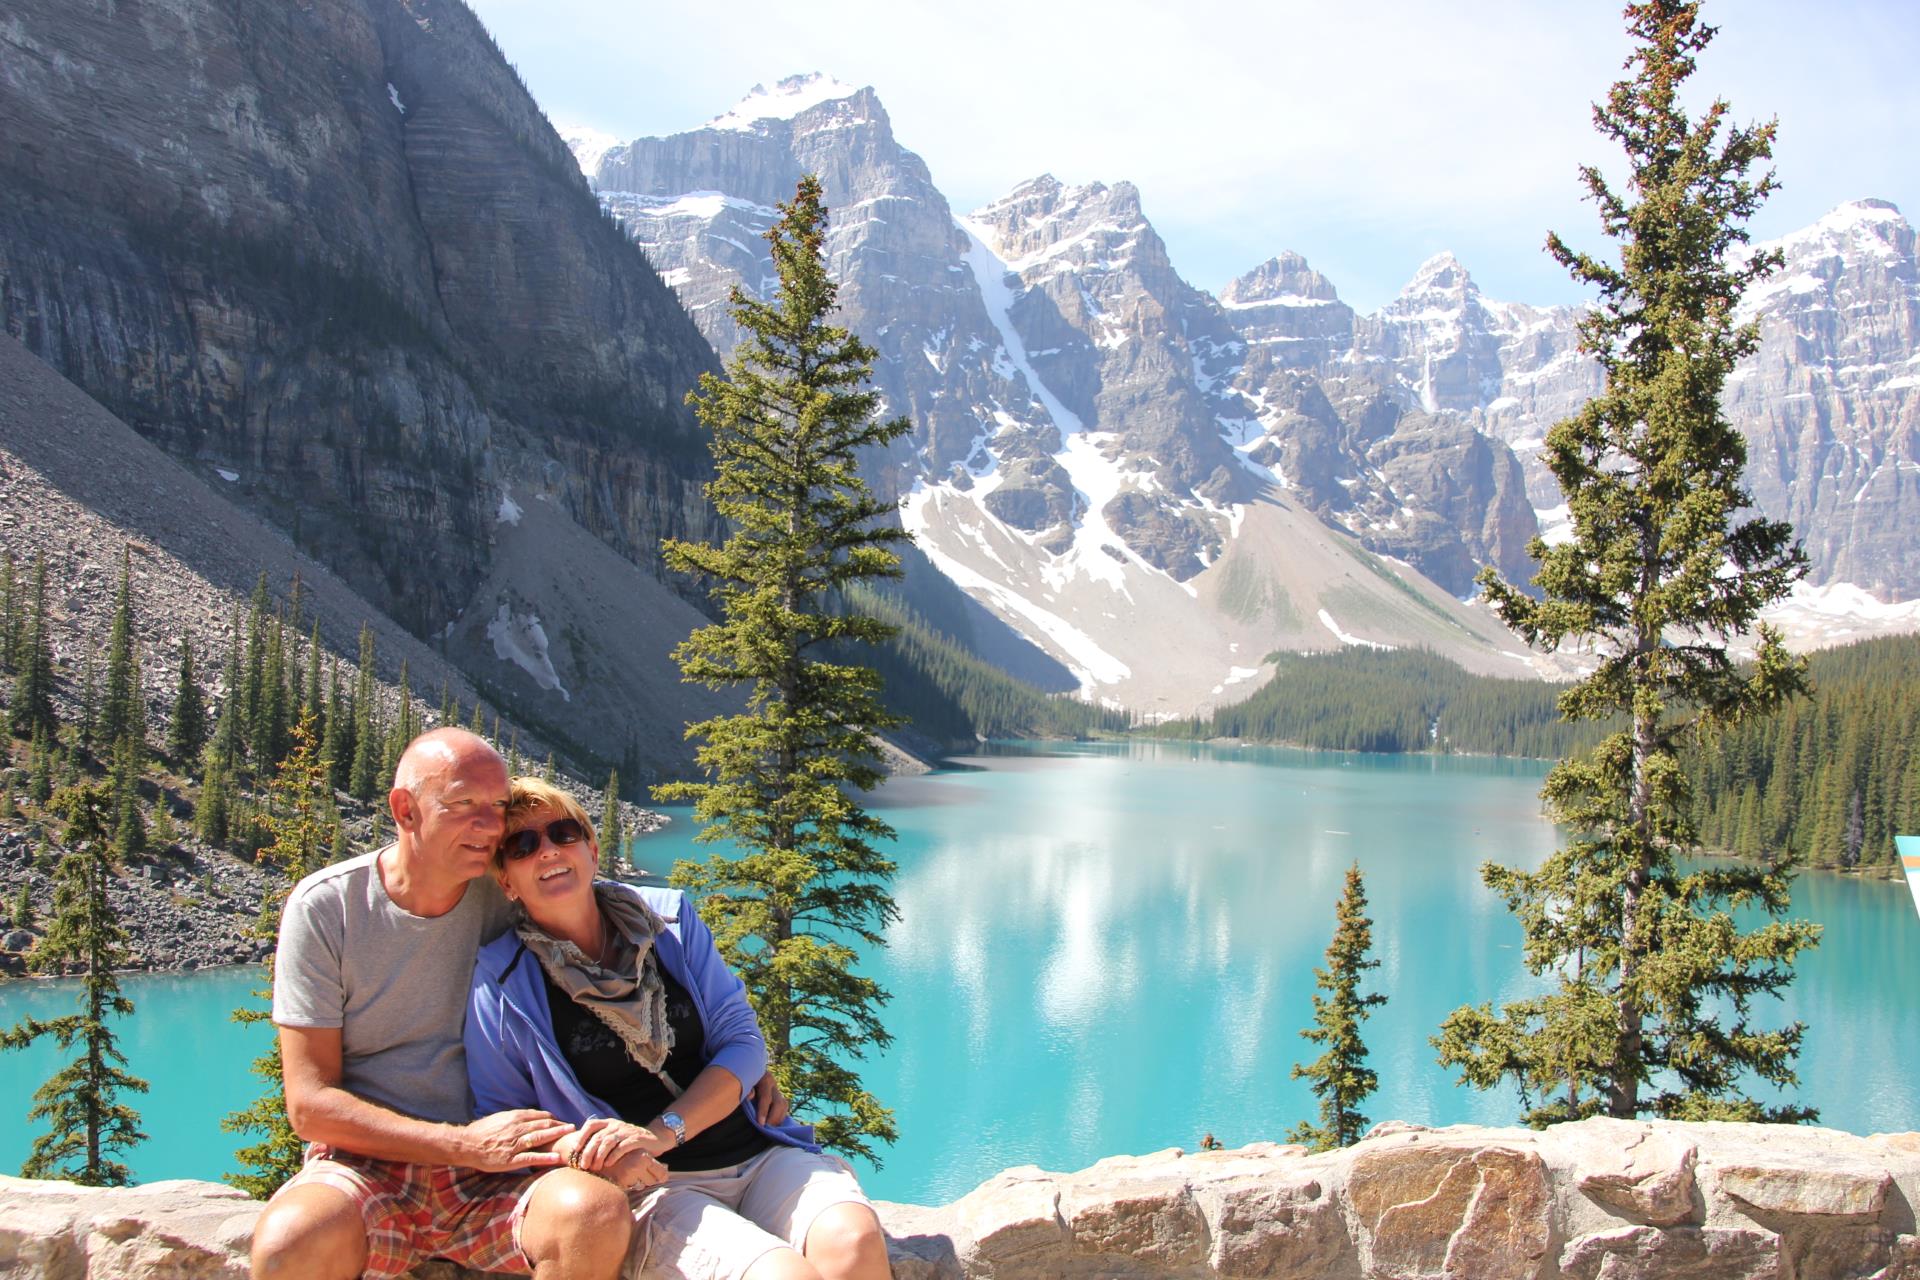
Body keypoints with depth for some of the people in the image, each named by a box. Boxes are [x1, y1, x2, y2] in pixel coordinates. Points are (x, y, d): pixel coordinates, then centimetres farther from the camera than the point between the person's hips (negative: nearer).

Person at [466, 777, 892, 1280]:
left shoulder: (669, 918, 8)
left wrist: (661, 1133, -13)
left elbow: (743, 1040, 4)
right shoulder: (501, 984, 1)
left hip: (763, 1155, 3)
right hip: (651, 1192, -3)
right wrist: (583, 1155, -16)